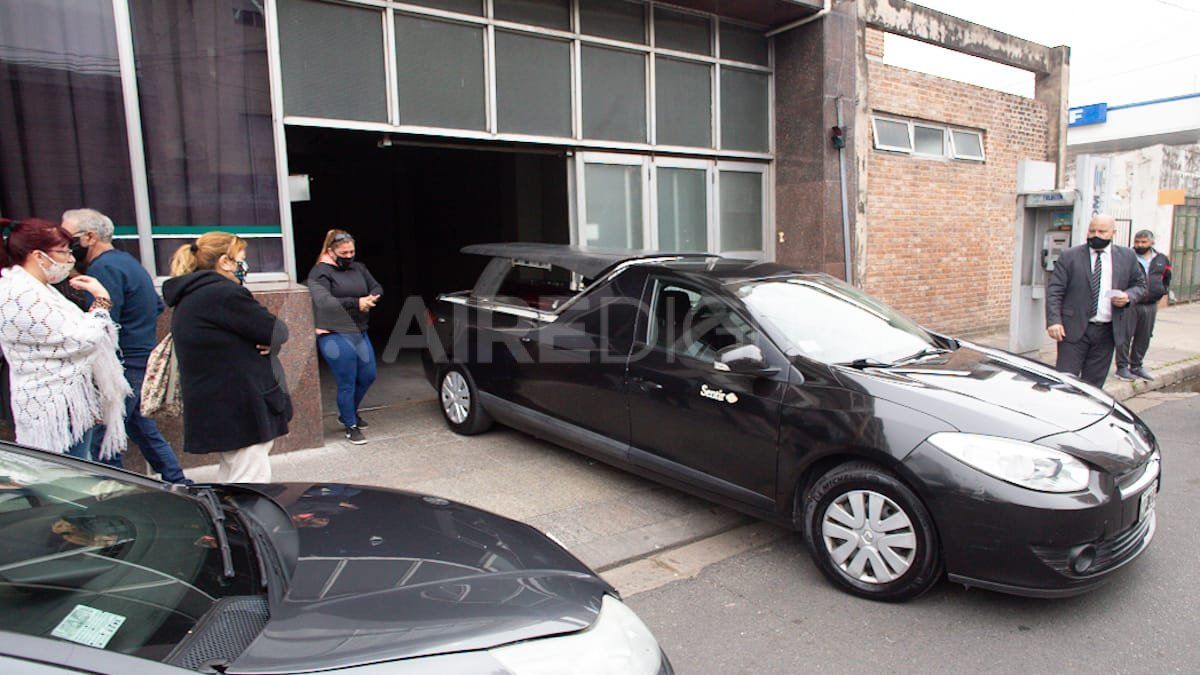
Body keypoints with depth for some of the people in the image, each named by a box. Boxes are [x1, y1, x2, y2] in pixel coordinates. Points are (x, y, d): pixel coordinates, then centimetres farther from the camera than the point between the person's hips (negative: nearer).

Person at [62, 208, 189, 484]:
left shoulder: (104, 268, -15)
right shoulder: (125, 260, 15)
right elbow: (158, 305, 25)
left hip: (125, 366, -10)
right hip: (143, 361, 10)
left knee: (101, 444, -4)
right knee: (142, 429, 19)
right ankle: (178, 484, 25)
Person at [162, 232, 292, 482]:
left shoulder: (189, 297, 15)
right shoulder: (224, 294, -17)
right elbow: (277, 331, -16)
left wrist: (266, 339, -6)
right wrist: (268, 342, 5)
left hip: (214, 410, 10)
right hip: (241, 411, -10)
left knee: (229, 479, 22)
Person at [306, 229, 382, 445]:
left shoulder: (359, 268, 11)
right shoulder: (320, 273, -8)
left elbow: (377, 287, 12)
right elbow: (324, 302, -20)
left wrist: (372, 298, -12)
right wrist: (356, 303, -26)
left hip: (360, 332, 7)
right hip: (336, 336, -7)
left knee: (368, 376, 15)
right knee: (347, 383, 0)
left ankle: (348, 413, 38)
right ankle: (351, 427, 16)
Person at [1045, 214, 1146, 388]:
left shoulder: (1127, 257, 8)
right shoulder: (1069, 256, -1)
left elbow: (1139, 285, 17)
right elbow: (1054, 291, -4)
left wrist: (1128, 296, -7)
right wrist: (1053, 321, -16)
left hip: (1107, 332, 3)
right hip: (1074, 330, -3)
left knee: (1094, 384, 9)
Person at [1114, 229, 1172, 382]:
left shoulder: (1162, 260, 11)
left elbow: (1166, 279, 25)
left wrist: (1160, 292, 13)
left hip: (1150, 305, 5)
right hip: (1129, 304, -5)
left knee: (1144, 338, 11)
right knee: (1125, 336, -4)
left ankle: (1136, 366, 22)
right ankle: (1122, 367, 3)